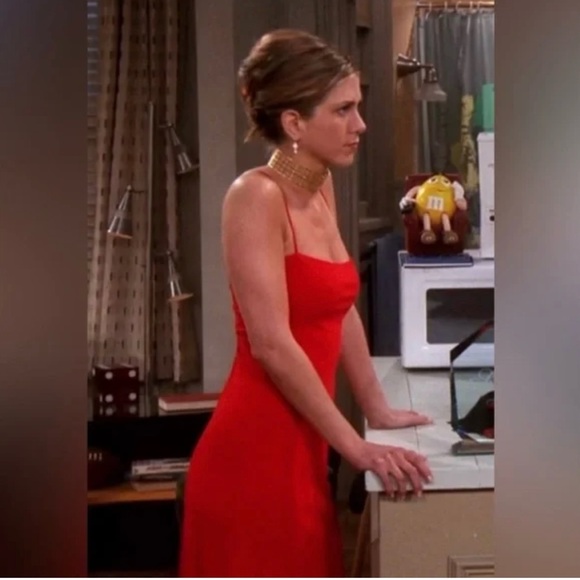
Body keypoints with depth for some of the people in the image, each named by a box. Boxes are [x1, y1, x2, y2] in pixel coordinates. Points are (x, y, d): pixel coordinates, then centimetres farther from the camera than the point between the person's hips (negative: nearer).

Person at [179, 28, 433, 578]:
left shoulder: (321, 189, 10)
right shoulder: (256, 195, -15)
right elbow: (271, 345, -21)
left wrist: (377, 409, 16)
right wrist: (355, 446, -17)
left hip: (301, 449, 9)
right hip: (254, 456, -9)